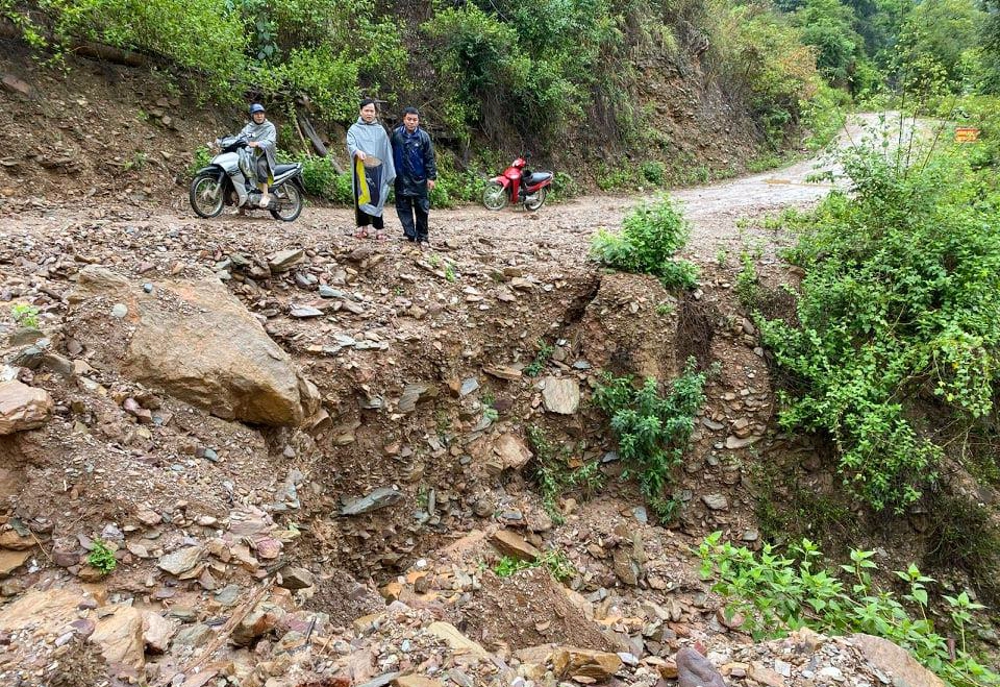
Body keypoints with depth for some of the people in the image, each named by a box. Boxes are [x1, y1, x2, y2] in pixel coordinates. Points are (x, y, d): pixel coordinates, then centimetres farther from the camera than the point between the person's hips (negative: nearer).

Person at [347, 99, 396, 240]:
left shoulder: (380, 130, 13)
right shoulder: (354, 129, 8)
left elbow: (387, 150, 10)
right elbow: (350, 144, -9)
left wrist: (390, 172, 4)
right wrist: (358, 151, -33)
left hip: (377, 168, 1)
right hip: (361, 168, 0)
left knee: (377, 197, -2)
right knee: (362, 196, 1)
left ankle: (379, 228, 0)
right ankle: (363, 226, 6)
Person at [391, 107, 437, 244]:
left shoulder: (423, 136, -3)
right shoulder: (396, 134, 0)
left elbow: (429, 158, -1)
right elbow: (391, 154, 8)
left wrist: (431, 177, -4)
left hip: (419, 179, -1)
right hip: (401, 179, 2)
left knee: (422, 209, 2)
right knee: (403, 208, 4)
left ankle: (422, 237, 11)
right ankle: (410, 234, 12)